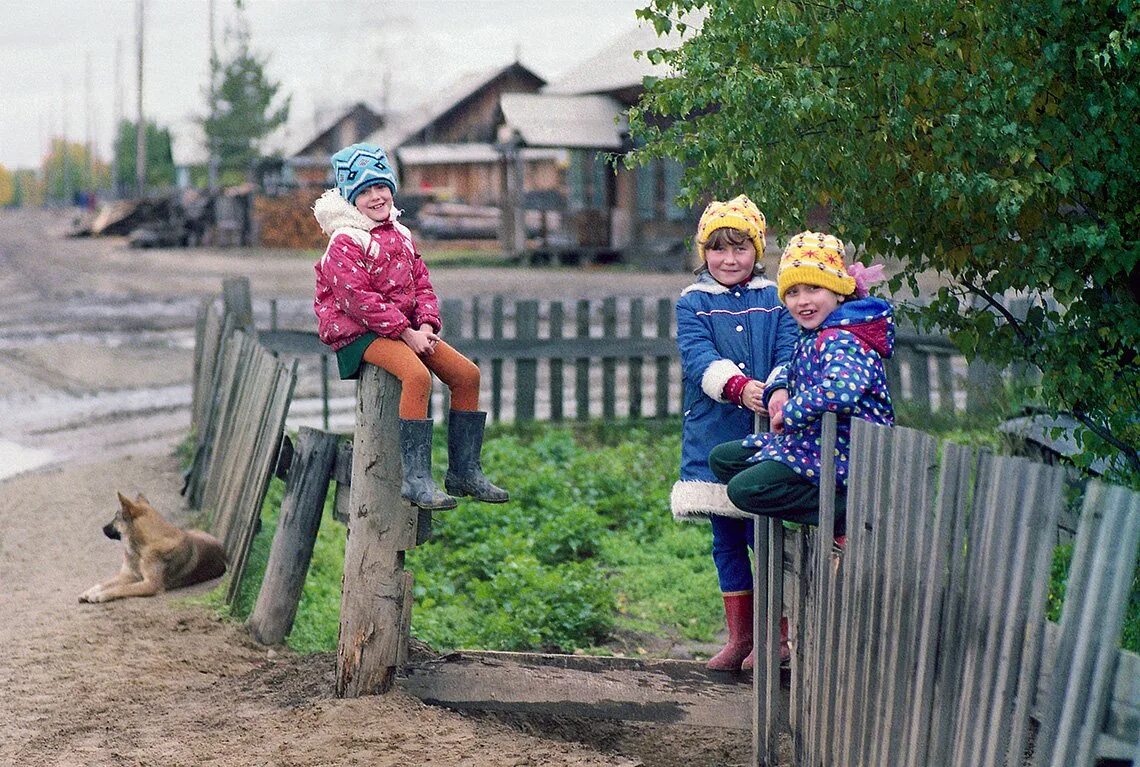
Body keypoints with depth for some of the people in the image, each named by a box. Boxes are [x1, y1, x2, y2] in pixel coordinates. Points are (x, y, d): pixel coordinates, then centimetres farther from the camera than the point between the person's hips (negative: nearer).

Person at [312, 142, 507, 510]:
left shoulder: (400, 236, 16)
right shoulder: (344, 242, -9)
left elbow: (422, 284, 14)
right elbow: (357, 299, -18)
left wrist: (427, 325, -7)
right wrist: (405, 332, -21)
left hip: (406, 328, 8)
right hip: (358, 333, -8)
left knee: (467, 374, -5)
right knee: (417, 375, -34)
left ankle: (464, 470, 3)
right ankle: (416, 478, -34)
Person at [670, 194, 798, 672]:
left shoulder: (774, 301, 6)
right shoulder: (692, 303, 5)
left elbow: (789, 351, -6)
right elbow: (697, 355, -11)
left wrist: (781, 391, -28)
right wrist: (739, 386, -28)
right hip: (714, 440, 2)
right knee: (727, 542, 10)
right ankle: (739, 636, 21)